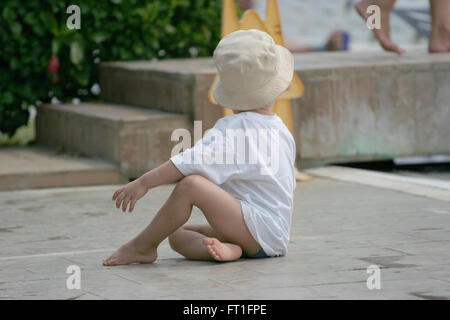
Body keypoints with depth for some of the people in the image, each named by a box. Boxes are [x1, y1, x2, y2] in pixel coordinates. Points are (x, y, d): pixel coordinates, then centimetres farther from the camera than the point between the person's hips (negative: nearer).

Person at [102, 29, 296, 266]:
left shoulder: (232, 129, -10)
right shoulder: (282, 131, 17)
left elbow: (194, 161, -23)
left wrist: (143, 183, -22)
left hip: (261, 232, -9)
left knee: (190, 184, -23)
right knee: (177, 235, 9)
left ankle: (142, 246, -12)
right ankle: (225, 248, -16)